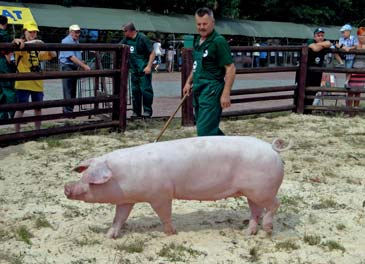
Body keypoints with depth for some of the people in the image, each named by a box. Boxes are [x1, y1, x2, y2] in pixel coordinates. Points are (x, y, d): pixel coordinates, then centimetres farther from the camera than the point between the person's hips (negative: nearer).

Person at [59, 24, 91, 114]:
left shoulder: (76, 41, 14)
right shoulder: (66, 41, -14)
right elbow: (71, 57, -22)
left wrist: (83, 64, 10)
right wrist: (84, 66, -24)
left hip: (75, 67, 9)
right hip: (67, 67, -9)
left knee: (73, 90, 10)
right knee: (68, 91, -8)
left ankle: (67, 110, 17)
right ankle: (68, 111, -7)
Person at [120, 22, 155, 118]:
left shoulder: (142, 38, -10)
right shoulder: (126, 39, 9)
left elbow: (152, 53, -10)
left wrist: (149, 66, -17)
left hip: (144, 70, -7)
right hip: (134, 70, 7)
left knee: (145, 90, -5)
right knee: (135, 91, 9)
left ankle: (147, 110, 4)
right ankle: (136, 111, 16)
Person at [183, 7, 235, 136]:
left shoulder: (218, 41, -12)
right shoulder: (198, 41, 12)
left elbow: (230, 69, -16)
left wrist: (225, 94, -20)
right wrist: (189, 82, 20)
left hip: (211, 90, -8)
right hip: (198, 90, 9)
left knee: (205, 130, -9)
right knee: (211, 128, 16)